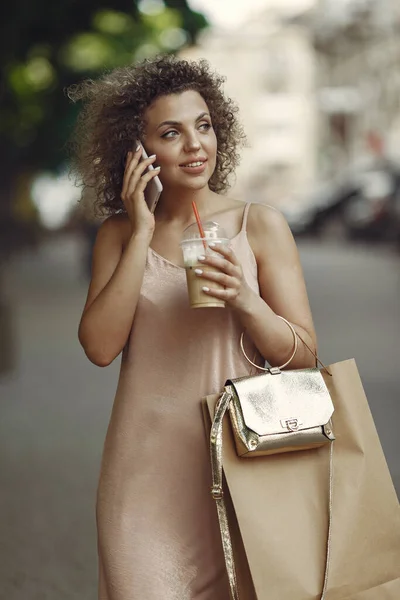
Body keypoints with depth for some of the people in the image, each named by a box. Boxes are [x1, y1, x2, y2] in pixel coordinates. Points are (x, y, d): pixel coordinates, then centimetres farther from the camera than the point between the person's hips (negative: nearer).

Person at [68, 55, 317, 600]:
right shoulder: (120, 234, 4)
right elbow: (100, 347, -10)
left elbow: (303, 356, -3)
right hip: (148, 466, 1)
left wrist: (246, 302, -21)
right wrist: (143, 234, -9)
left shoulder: (261, 225, -2)